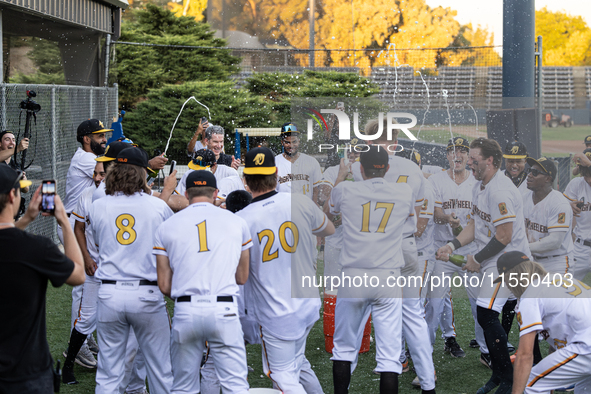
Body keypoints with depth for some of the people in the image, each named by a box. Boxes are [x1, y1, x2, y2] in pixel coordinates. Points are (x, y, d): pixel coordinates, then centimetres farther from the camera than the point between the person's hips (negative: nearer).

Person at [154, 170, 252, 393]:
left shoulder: (167, 227, 8)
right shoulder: (236, 222, 9)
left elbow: (164, 286, 6)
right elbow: (242, 278, 13)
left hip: (185, 310, 1)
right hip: (224, 310, -1)